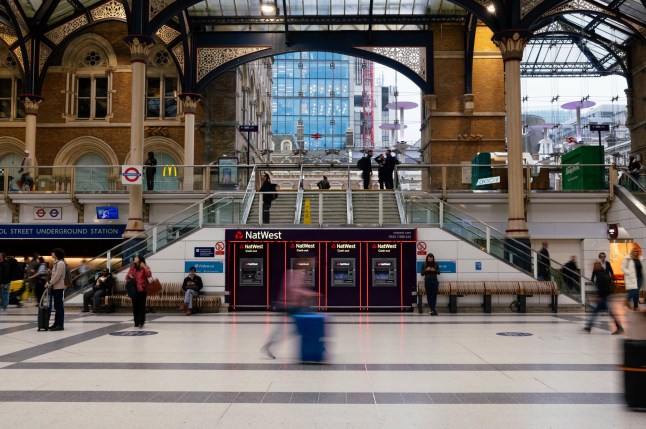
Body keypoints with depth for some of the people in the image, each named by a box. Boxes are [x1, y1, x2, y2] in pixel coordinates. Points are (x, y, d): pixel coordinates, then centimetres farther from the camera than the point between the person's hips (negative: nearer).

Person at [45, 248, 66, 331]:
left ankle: (60, 325, -4)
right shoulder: (56, 263, 17)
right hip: (54, 287, 9)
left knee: (59, 306, -6)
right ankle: (56, 323, 16)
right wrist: (48, 283, 9)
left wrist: (49, 283, -13)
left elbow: (57, 276, -18)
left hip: (58, 287, -9)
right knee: (57, 306, 11)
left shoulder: (60, 263, -12)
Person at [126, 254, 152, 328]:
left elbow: (149, 275, -18)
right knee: (135, 306, 7)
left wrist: (144, 267, -25)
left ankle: (141, 322, -5)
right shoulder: (132, 268, 11)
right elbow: (127, 277, 16)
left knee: (141, 306, -7)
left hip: (142, 289, -5)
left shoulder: (144, 268, -3)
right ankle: (136, 322, 15)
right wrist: (129, 276, -6)